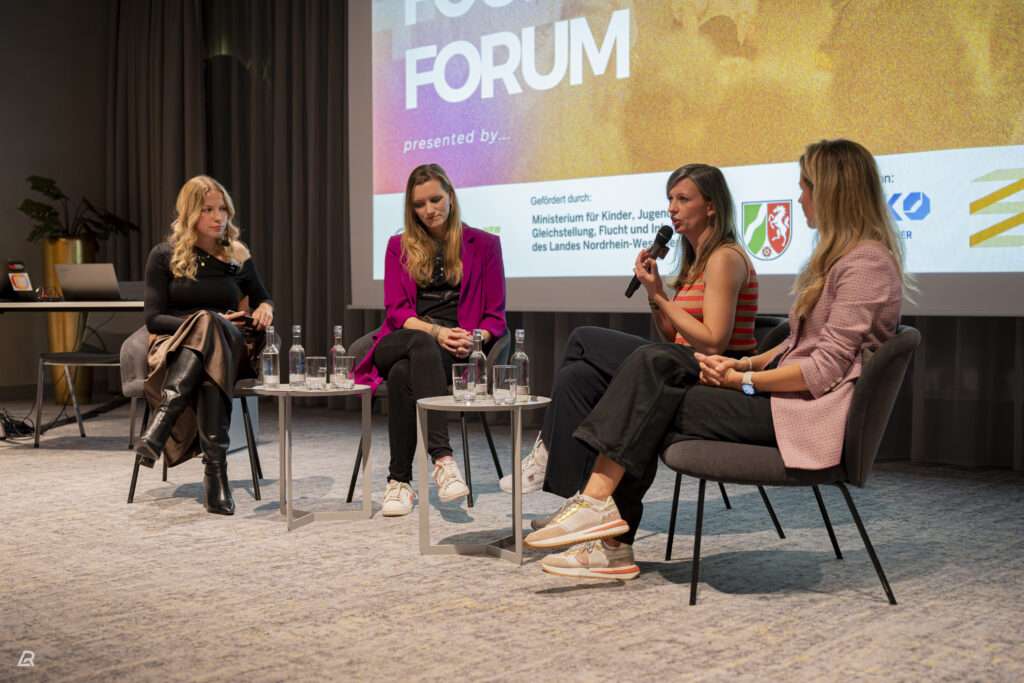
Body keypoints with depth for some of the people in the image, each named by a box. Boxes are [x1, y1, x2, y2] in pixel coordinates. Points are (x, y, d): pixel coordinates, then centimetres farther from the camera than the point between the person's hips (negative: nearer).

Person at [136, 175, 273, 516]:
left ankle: (161, 422, -52)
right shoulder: (165, 256, 5)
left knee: (206, 323, -35)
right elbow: (153, 319, -1)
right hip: (172, 349, -2)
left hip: (229, 350, 2)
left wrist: (265, 308, -1)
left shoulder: (238, 257, 12)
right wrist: (210, 323, -15)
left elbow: (263, 298, 25)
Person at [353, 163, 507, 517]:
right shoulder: (400, 246, 17)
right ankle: (442, 458, -47)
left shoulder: (484, 245, 11)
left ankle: (400, 481, -34)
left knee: (403, 375, -37)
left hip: (453, 353, -1)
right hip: (402, 341, 1)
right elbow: (396, 310, 5)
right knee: (423, 347, -38)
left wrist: (474, 339, -16)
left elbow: (495, 315, 7)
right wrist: (435, 332, -15)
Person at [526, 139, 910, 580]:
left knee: (658, 407, -15)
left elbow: (825, 369, -18)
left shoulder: (867, 262, -12)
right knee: (653, 361, -8)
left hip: (811, 411, -9)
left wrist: (744, 380, -14)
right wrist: (745, 364, 3)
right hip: (786, 385, 9)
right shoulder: (838, 255, 21)